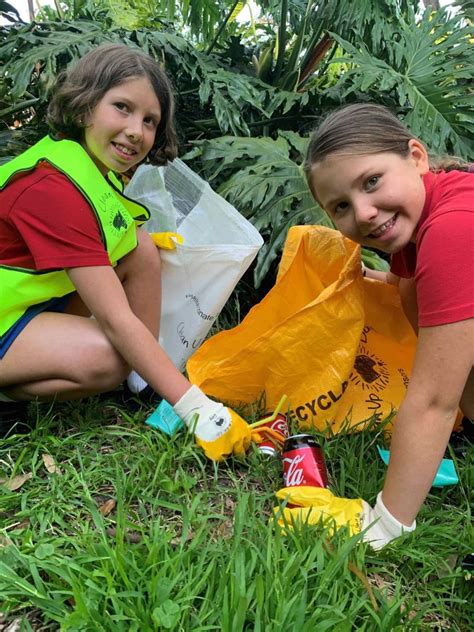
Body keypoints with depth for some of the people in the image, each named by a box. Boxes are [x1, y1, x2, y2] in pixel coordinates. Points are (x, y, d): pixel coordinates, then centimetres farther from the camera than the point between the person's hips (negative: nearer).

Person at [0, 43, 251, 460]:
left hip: (41, 292, 9)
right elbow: (116, 320, -34)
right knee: (105, 358, -32)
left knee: (141, 249, -7)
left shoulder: (97, 164, -3)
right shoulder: (53, 189, -30)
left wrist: (139, 235, -5)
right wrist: (198, 411, -33)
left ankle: (145, 384, -5)